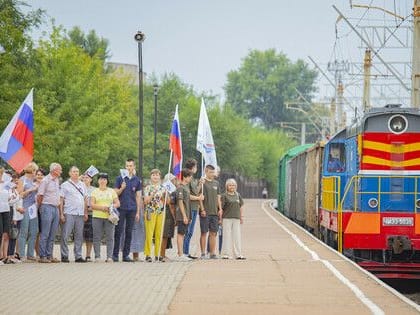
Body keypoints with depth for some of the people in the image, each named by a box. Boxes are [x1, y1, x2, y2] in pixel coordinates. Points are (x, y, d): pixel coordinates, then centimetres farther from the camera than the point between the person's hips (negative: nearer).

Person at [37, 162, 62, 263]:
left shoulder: (57, 180, 16)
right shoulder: (46, 180, -9)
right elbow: (39, 196, -8)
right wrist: (40, 208, -2)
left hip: (55, 208, 8)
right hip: (47, 207, -8)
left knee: (52, 234, 7)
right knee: (45, 234, -7)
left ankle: (49, 255, 11)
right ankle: (42, 256, -6)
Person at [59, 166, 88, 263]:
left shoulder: (82, 185, 17)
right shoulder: (65, 185, 2)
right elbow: (61, 200, -1)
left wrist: (85, 213, 13)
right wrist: (61, 214, -8)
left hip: (80, 214, 5)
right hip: (69, 214, -5)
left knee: (79, 236, 6)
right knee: (65, 235, -6)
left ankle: (78, 256, 9)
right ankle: (64, 256, -3)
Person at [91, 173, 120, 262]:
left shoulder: (112, 191, 15)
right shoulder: (95, 191, 11)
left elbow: (117, 203, 11)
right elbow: (92, 204, 1)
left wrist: (111, 207, -10)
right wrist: (102, 207, -15)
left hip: (109, 217, 1)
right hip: (97, 217, -1)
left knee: (110, 237, -5)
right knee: (97, 237, -3)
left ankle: (109, 257, -5)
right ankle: (97, 256, 0)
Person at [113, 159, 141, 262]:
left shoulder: (137, 180, 9)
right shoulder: (120, 178, 4)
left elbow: (138, 196, 11)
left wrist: (138, 212, 6)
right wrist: (122, 188, -16)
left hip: (132, 209, 2)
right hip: (121, 209, -2)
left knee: (129, 233, 4)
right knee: (118, 231, -2)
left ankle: (126, 255, 9)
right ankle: (115, 254, 2)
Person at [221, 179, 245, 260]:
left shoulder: (238, 195, 12)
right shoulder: (224, 196, -2)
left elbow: (241, 206, 19)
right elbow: (221, 207, -5)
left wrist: (241, 217, 15)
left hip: (236, 219, 4)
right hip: (227, 218, -4)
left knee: (237, 236, 5)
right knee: (227, 236, -2)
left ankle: (238, 254, 8)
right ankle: (225, 254, 2)